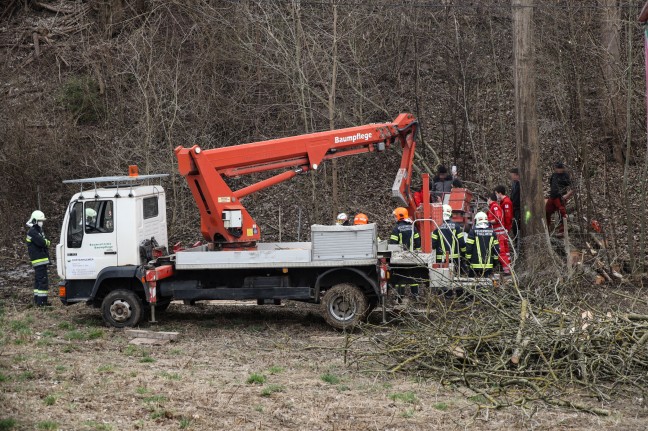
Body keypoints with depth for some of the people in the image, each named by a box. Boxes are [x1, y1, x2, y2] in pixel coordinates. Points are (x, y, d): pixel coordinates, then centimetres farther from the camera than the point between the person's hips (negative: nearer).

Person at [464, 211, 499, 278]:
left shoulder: (473, 231, -4)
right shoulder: (492, 232, 6)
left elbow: (468, 247, -7)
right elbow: (496, 248, 7)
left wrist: (468, 259, 3)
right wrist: (494, 261, 15)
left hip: (475, 265, -3)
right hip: (488, 265, 3)